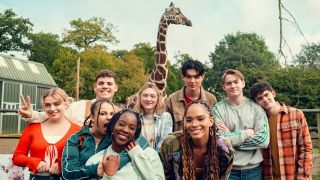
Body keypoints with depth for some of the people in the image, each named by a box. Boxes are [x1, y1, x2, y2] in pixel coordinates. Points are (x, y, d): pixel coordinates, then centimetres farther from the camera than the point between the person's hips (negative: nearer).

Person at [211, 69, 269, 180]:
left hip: (253, 168, 2)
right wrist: (247, 133, -9)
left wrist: (231, 137, -12)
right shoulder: (217, 109, -5)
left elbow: (264, 140, -10)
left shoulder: (256, 108, 0)